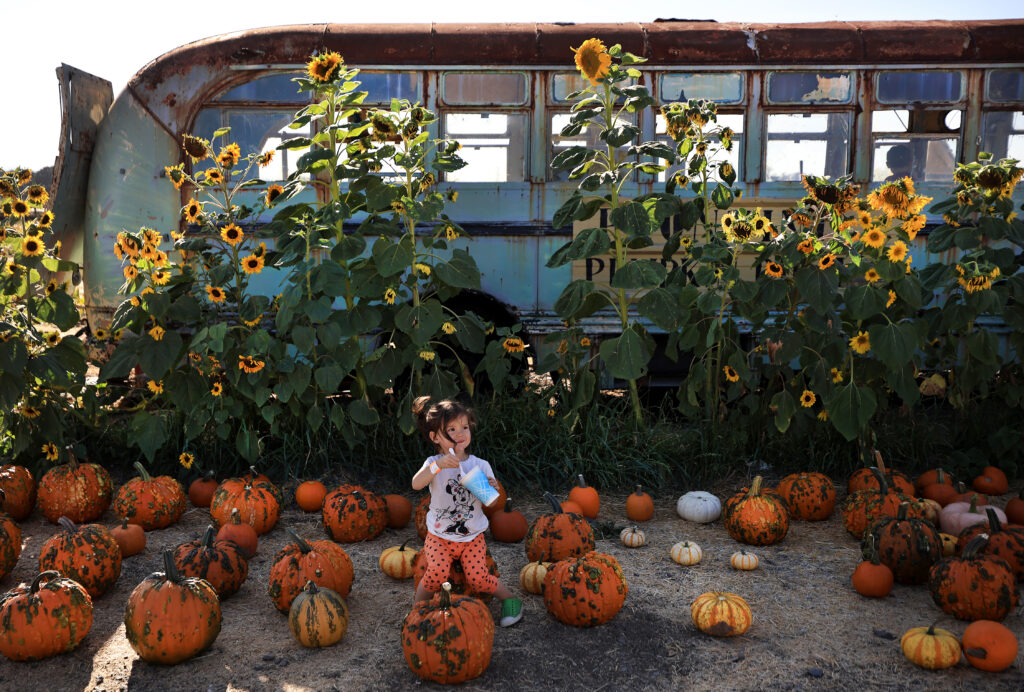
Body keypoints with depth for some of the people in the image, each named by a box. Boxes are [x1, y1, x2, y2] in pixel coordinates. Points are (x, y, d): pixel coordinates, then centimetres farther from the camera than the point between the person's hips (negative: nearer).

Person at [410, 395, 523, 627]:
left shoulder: (480, 466, -2)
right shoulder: (434, 463, -8)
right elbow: (416, 484, -29)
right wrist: (437, 466, -44)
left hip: (472, 538, 1)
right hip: (439, 537, -1)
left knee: (478, 578, -16)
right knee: (438, 572, -25)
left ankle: (510, 598, 12)